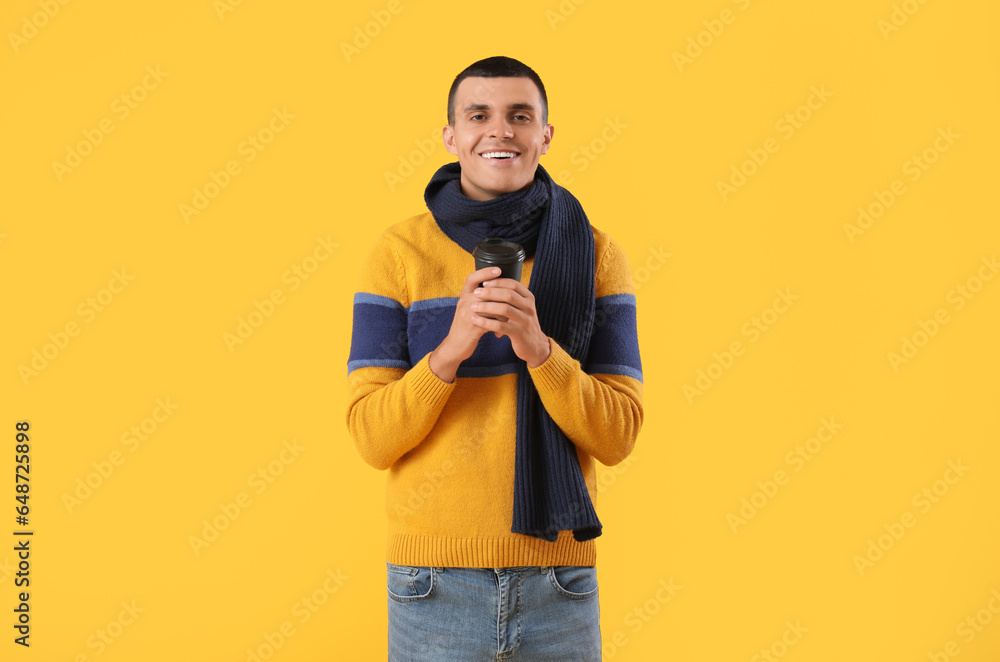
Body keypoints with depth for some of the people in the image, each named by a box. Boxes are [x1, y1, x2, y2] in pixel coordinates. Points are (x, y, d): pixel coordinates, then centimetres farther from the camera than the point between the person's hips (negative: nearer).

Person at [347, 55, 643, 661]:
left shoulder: (595, 254, 1)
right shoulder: (400, 253, -1)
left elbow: (617, 435, -5)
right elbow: (373, 438, -5)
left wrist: (540, 348, -21)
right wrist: (450, 348, -21)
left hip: (558, 577, 1)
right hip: (435, 581, -1)